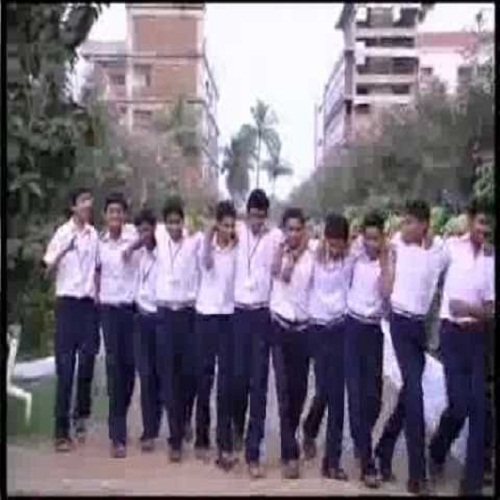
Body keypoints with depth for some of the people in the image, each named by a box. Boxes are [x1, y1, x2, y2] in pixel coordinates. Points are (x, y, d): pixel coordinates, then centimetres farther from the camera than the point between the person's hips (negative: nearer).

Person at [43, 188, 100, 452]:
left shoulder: (94, 234, 8)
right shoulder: (63, 233, -4)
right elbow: (49, 269, -7)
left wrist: (97, 296, 8)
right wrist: (63, 251, -25)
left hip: (88, 304, 4)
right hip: (67, 303, -4)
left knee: (87, 363, 4)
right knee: (65, 368, -3)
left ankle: (81, 415, 23)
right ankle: (62, 430, 3)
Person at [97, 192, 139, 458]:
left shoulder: (134, 237, -5)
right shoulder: (100, 242, 5)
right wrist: (97, 294, 10)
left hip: (131, 307, -1)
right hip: (109, 309, 1)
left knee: (129, 365, 6)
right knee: (114, 366, -4)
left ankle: (119, 419, 30)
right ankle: (118, 435, -2)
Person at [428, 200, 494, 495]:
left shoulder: (491, 259, 6)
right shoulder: (452, 247, -1)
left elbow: (491, 308, 3)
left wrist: (470, 308, -14)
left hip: (479, 335, 3)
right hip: (453, 333, -3)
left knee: (480, 407, 0)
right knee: (460, 405, -6)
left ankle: (473, 482, 12)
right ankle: (437, 452, 25)